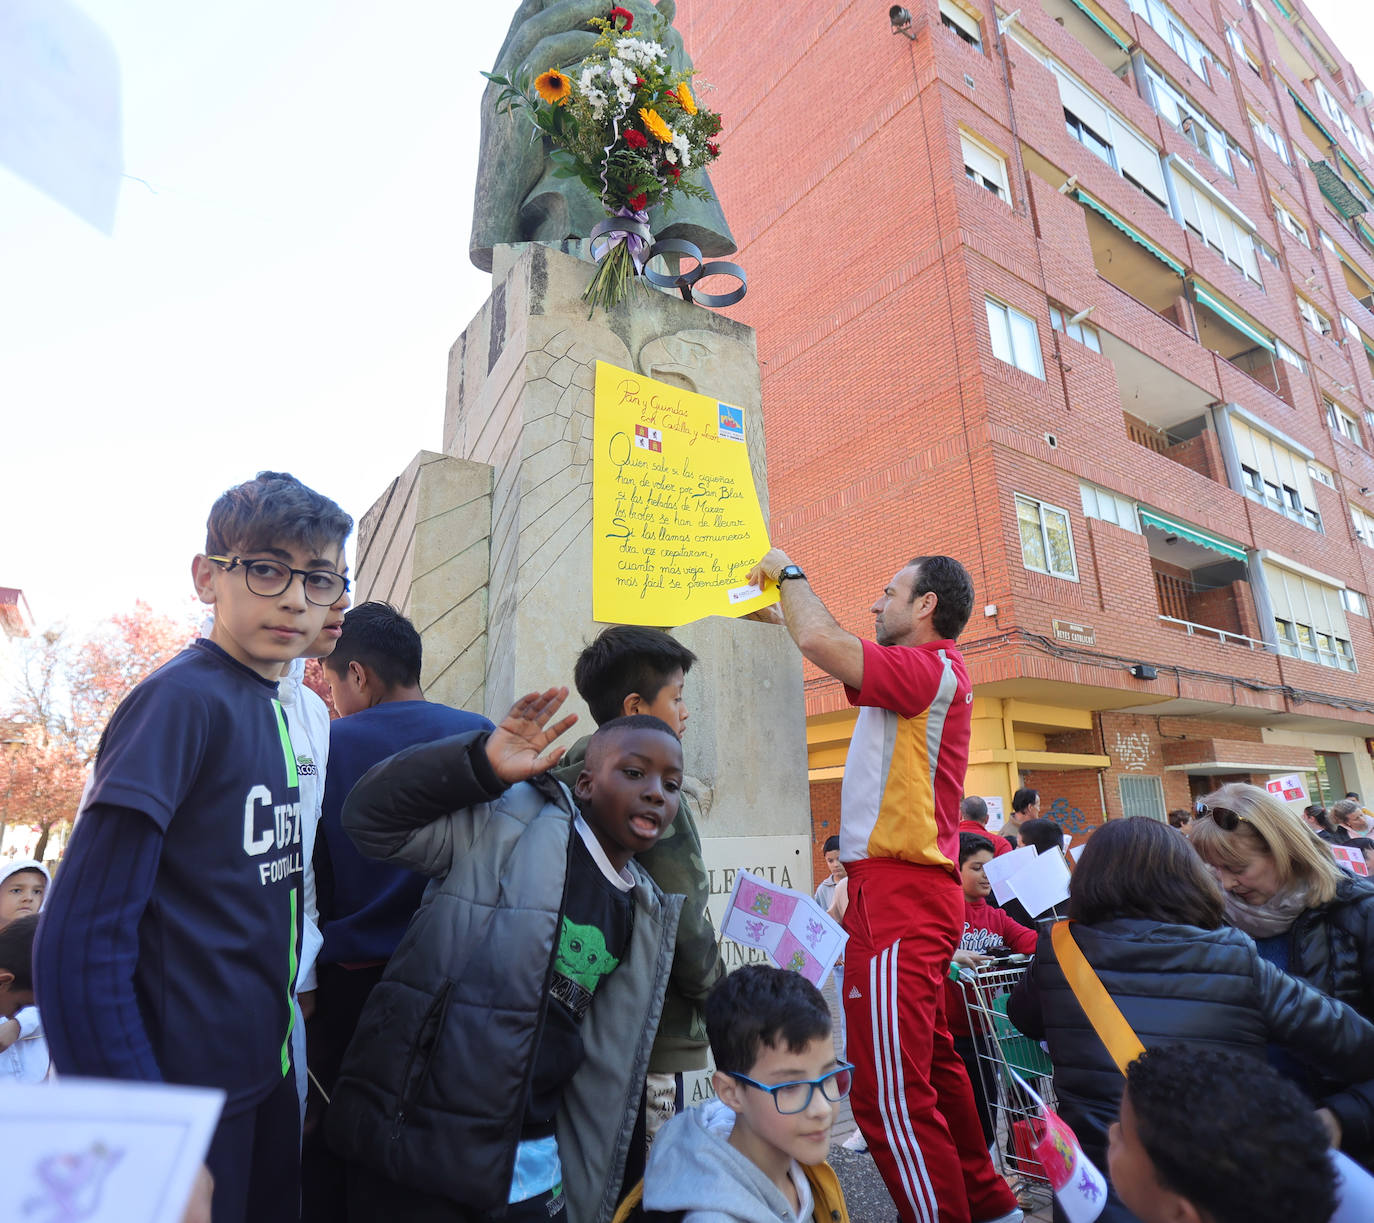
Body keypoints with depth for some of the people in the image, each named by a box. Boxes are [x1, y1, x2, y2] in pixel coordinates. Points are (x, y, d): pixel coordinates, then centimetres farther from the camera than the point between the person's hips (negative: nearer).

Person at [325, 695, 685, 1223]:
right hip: (415, 1142, -5)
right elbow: (371, 818, -19)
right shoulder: (509, 822, -13)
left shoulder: (644, 913, 6)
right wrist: (481, 764, -33)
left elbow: (604, 1058, 13)